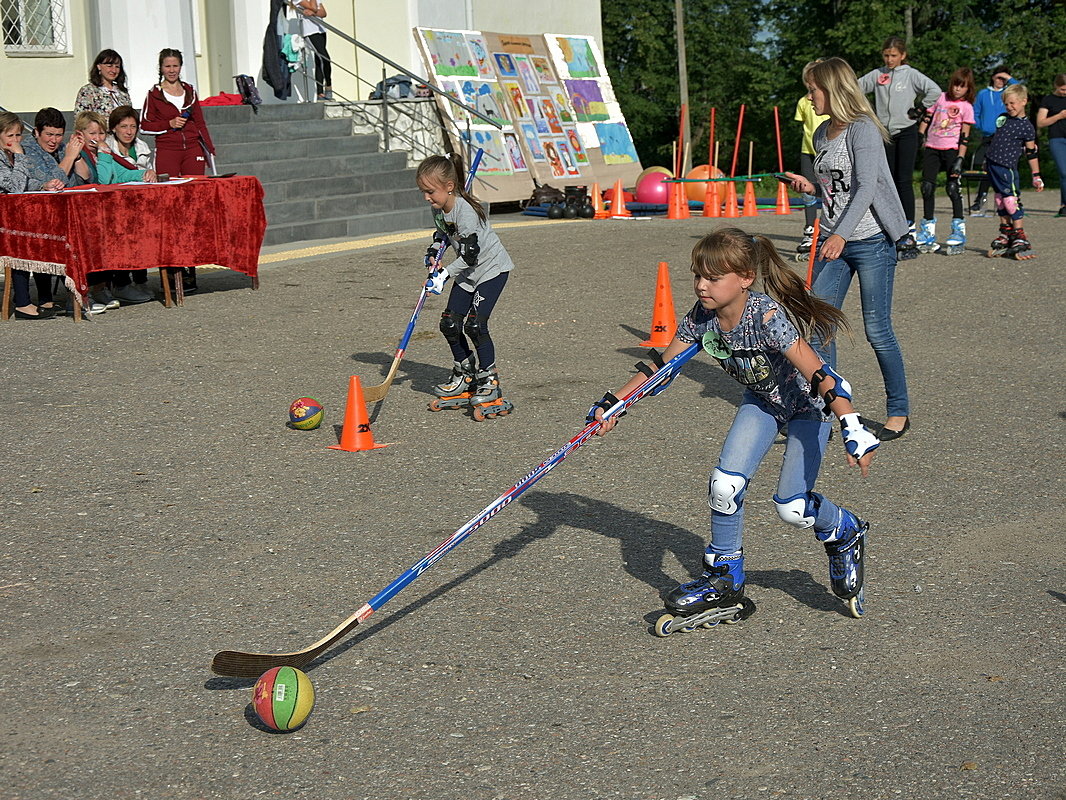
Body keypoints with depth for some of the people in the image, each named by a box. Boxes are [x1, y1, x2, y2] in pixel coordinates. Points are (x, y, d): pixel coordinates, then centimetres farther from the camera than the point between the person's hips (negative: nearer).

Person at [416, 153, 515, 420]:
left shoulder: (465, 210, -28)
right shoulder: (438, 208, -2)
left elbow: (471, 255, -27)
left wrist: (445, 274, -24)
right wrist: (434, 253, 2)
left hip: (492, 268, -9)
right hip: (467, 272, 9)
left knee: (475, 324, -18)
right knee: (450, 323, 2)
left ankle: (488, 384, -7)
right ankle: (464, 378, 20)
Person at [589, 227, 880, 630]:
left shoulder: (767, 317, -34)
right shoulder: (702, 316, -16)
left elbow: (818, 374, -38)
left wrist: (854, 430, -45)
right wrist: (613, 403, -8)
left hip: (809, 405, -5)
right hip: (762, 401, 5)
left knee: (792, 508, -10)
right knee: (725, 484, -12)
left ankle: (844, 533, 24)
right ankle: (724, 582, 6)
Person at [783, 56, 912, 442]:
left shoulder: (863, 129, -11)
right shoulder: (823, 133, 13)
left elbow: (866, 187, -22)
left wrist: (841, 235, -32)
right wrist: (810, 187, 3)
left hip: (871, 241, -7)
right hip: (832, 242, 7)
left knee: (877, 330, -1)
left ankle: (899, 411, 14)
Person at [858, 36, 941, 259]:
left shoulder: (911, 75, -3)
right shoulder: (877, 75, 8)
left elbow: (934, 91, -13)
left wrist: (918, 111, -8)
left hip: (906, 133, -4)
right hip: (885, 134, 4)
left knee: (904, 181, -10)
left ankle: (909, 234, -11)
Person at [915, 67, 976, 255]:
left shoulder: (966, 107, 0)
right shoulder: (941, 98, 11)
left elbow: (964, 136, -4)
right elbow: (927, 118, 17)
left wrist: (960, 159, -11)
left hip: (951, 149, -4)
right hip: (932, 148, 4)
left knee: (953, 188, -10)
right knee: (927, 187, 2)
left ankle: (958, 230, -3)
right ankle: (927, 233, 12)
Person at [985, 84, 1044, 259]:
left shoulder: (1026, 127, -7)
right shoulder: (1003, 118, 10)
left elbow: (1032, 153, -4)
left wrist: (1036, 176, -3)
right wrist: (987, 159, 27)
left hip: (1007, 167, -7)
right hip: (992, 164, 7)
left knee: (1010, 200, -9)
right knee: (1000, 199, 11)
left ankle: (1020, 237, -3)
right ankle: (1005, 234, 20)